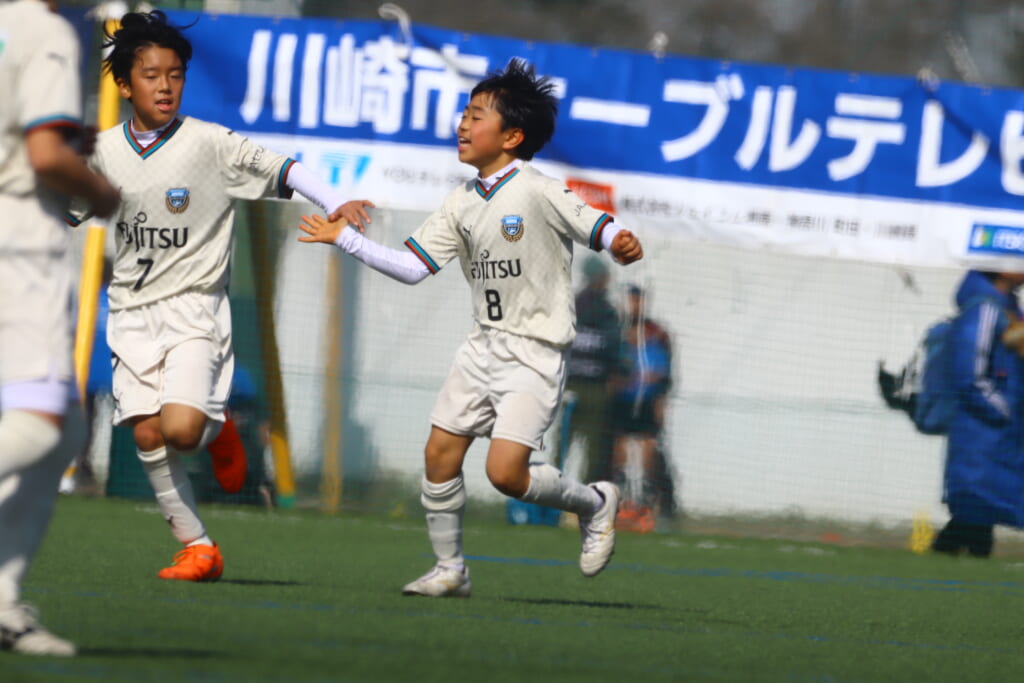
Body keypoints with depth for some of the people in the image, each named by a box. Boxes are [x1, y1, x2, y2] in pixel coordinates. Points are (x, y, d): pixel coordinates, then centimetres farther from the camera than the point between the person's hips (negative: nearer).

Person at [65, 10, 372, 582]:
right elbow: (65, 210, 20)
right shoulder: (104, 152, 4)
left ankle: (218, 433, 16)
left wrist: (335, 205, -21)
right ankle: (197, 546, 5)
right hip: (133, 313, 4)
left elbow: (279, 170, -9)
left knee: (181, 427, -22)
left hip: (195, 307, -4)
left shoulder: (210, 144, -7)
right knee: (147, 433, -7)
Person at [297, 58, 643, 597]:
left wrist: (621, 244, -39)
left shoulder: (538, 193, -13)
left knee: (505, 472, -16)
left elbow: (597, 228, -17)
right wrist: (346, 239, 7)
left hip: (535, 353, -7)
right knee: (439, 451, 1)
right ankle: (449, 570, 15)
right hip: (484, 345, 7)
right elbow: (412, 267, 9)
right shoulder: (462, 204, 8)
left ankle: (595, 503, 11)